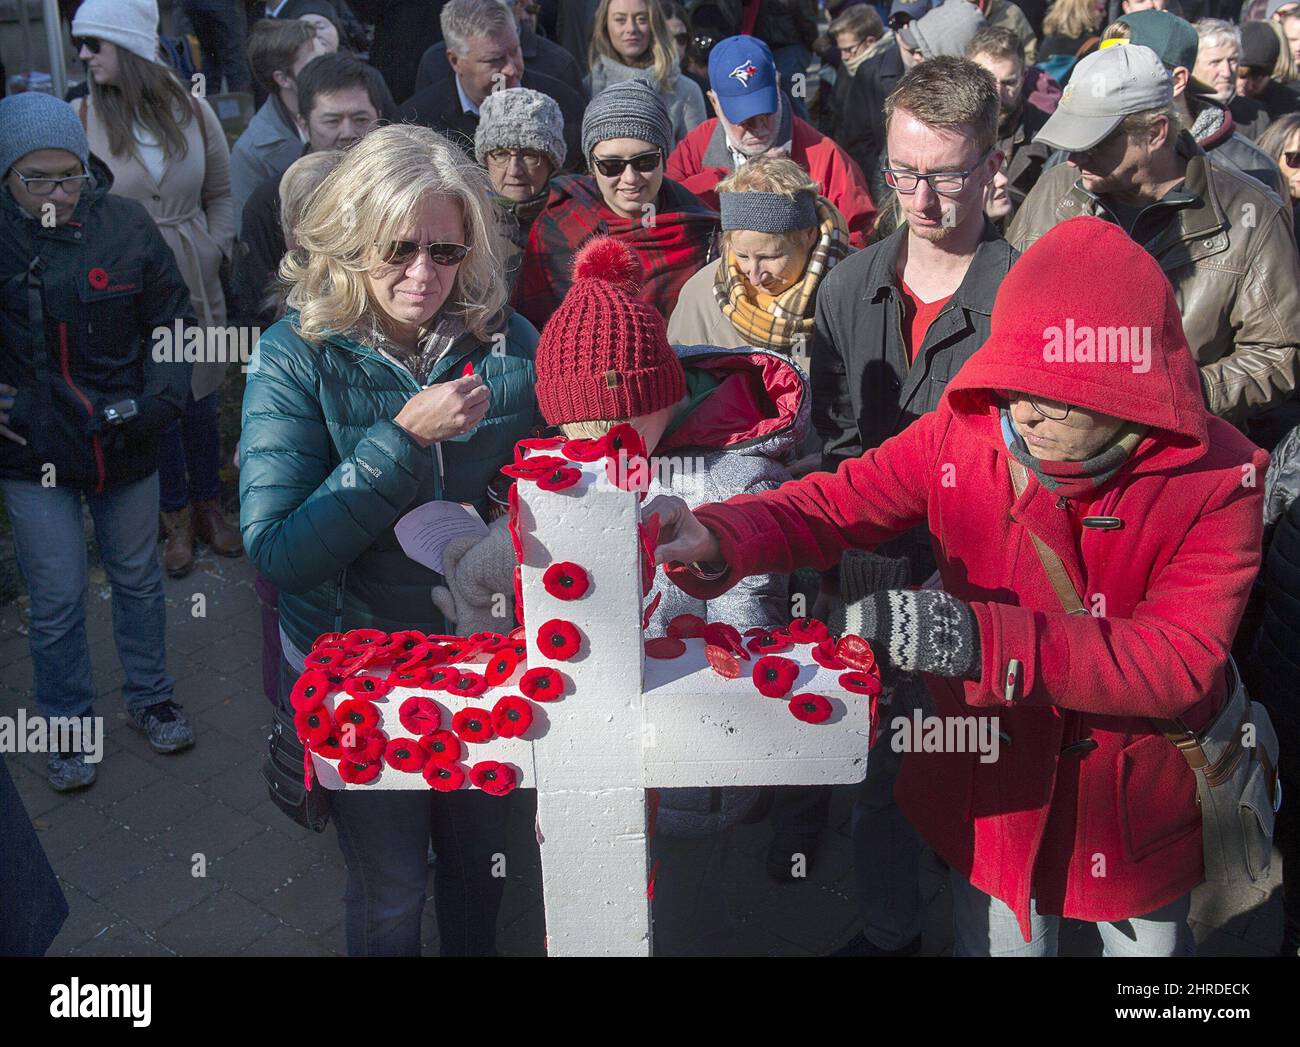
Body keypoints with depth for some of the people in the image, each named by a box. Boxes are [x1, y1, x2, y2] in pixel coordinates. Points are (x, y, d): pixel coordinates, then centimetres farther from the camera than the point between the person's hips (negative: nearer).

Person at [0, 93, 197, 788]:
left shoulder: (124, 223, -9)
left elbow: (173, 321, 2)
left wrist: (162, 398, -10)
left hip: (125, 443, 2)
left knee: (138, 578, 18)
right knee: (57, 600, 7)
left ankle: (149, 697, 39)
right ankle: (67, 724, 28)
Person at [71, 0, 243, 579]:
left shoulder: (192, 112, -3)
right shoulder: (79, 119, -9)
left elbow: (220, 193, 9)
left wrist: (218, 252, -2)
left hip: (196, 287, 2)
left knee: (199, 404, 14)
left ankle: (209, 507, 34)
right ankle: (178, 519, 29)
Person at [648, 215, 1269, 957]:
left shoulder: (1217, 477, -21)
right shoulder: (966, 431, -16)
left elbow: (1179, 661, -30)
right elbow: (833, 505, -13)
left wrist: (984, 639, -43)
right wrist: (714, 541, -35)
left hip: (1141, 801, 0)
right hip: (995, 789, 1)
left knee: (1150, 942, 26)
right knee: (1000, 940, 22)